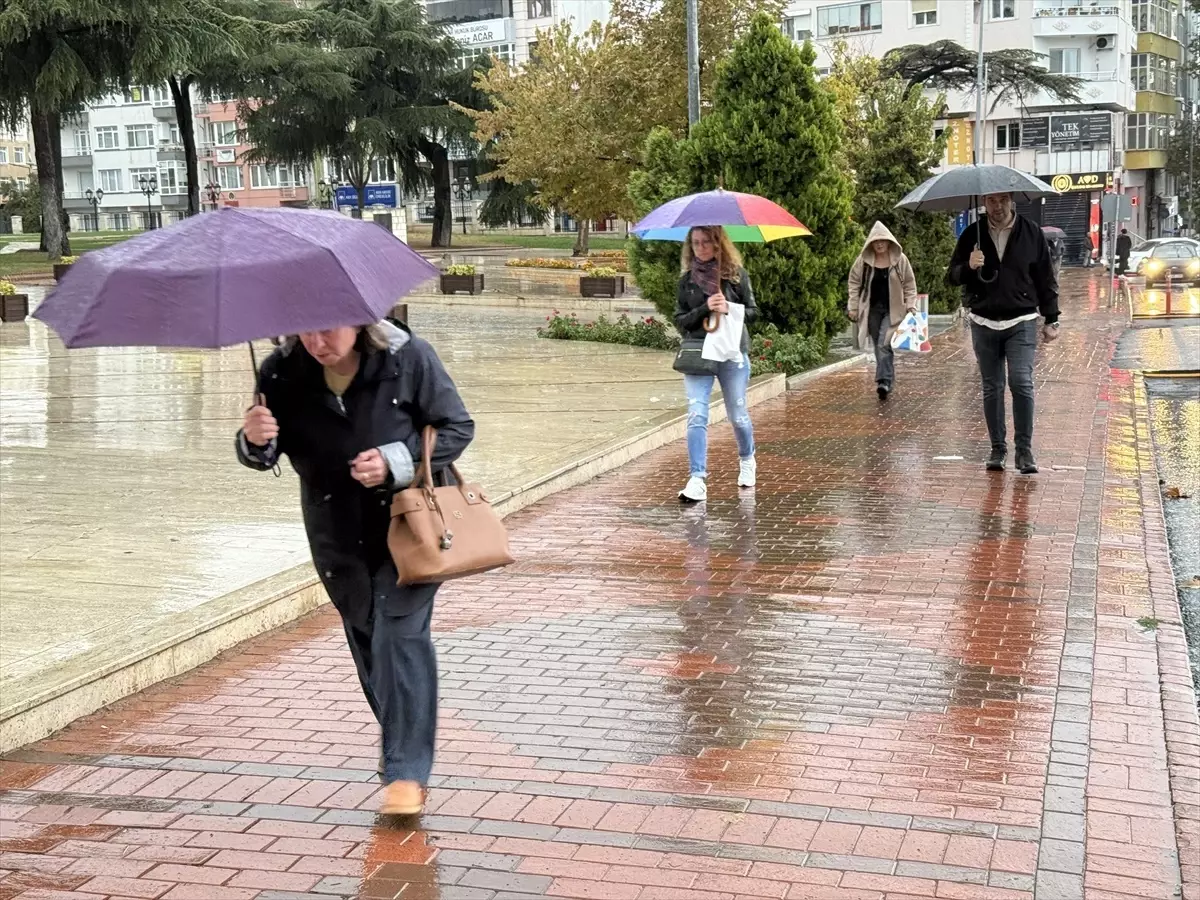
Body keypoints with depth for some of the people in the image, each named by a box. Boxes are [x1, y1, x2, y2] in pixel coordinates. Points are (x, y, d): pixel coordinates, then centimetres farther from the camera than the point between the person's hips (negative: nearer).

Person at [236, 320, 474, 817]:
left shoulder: (408, 358, -17)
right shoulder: (283, 373, -10)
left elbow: (457, 427, -9)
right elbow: (265, 455, -3)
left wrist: (396, 462, -24)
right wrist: (255, 441, -28)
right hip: (337, 530, 4)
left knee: (400, 633, -14)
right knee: (367, 638, 15)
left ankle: (407, 771, -10)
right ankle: (402, 744, 38)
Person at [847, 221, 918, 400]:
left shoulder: (900, 259, -4)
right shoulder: (863, 260, -1)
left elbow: (909, 284, 2)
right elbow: (854, 283, 6)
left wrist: (911, 306, -4)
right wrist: (853, 307, 2)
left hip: (892, 310, -3)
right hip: (872, 310, 3)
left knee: (884, 345, -16)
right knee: (879, 347, 8)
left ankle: (884, 382, -19)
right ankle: (887, 381, 18)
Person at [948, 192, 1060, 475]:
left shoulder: (1031, 233, 3)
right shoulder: (972, 236, 4)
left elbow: (1046, 279, 7)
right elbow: (952, 276, 6)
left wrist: (1051, 320, 5)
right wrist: (968, 267, -17)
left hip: (1021, 322, -2)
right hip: (984, 323, 2)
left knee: (1021, 383, -12)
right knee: (992, 388, 7)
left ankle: (1024, 449, -5)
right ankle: (998, 448, 16)